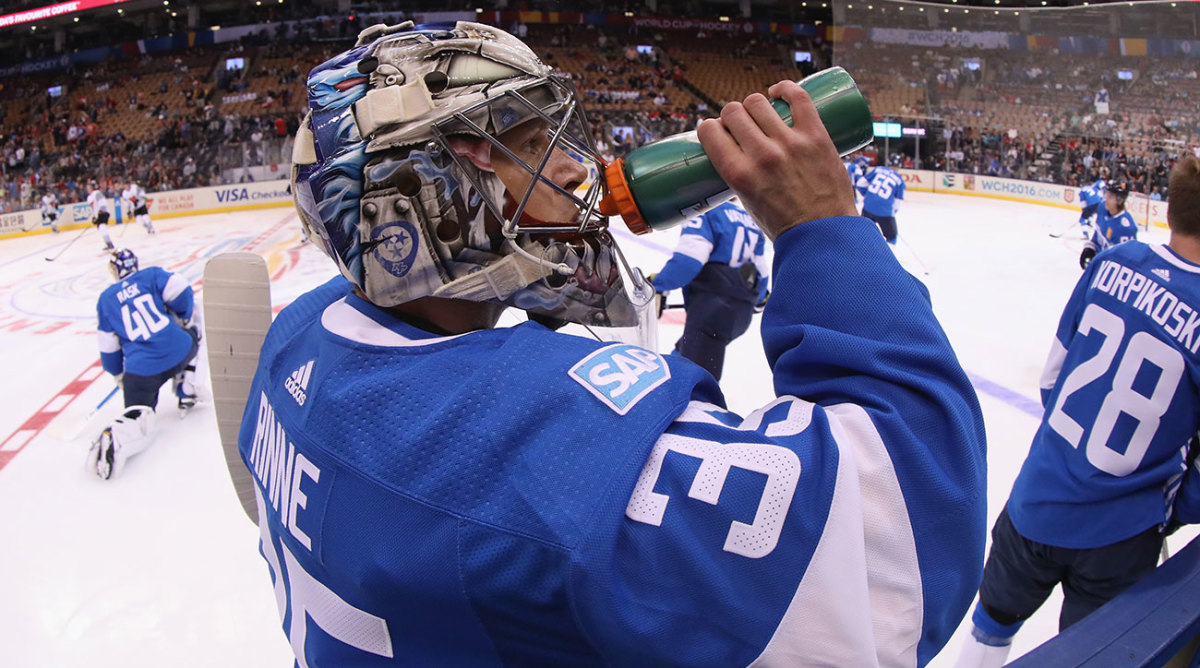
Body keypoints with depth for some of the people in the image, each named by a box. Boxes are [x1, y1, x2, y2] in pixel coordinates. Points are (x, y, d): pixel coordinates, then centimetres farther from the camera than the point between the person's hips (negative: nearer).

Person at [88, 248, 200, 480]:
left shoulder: (106, 299, 17)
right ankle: (186, 393, 25)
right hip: (179, 352, 0)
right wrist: (186, 318, 14)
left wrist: (119, 375, 31)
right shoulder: (153, 275, 12)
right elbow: (182, 293, -5)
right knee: (191, 338, 35)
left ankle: (114, 438, -33)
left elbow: (108, 347, 18)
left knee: (138, 419, 2)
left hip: (140, 369, 0)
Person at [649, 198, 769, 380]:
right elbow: (761, 269, 27)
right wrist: (760, 298, 44)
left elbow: (689, 257, -20)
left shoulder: (706, 213, -5)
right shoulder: (748, 218, 21)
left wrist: (658, 286, -18)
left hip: (711, 307, -9)